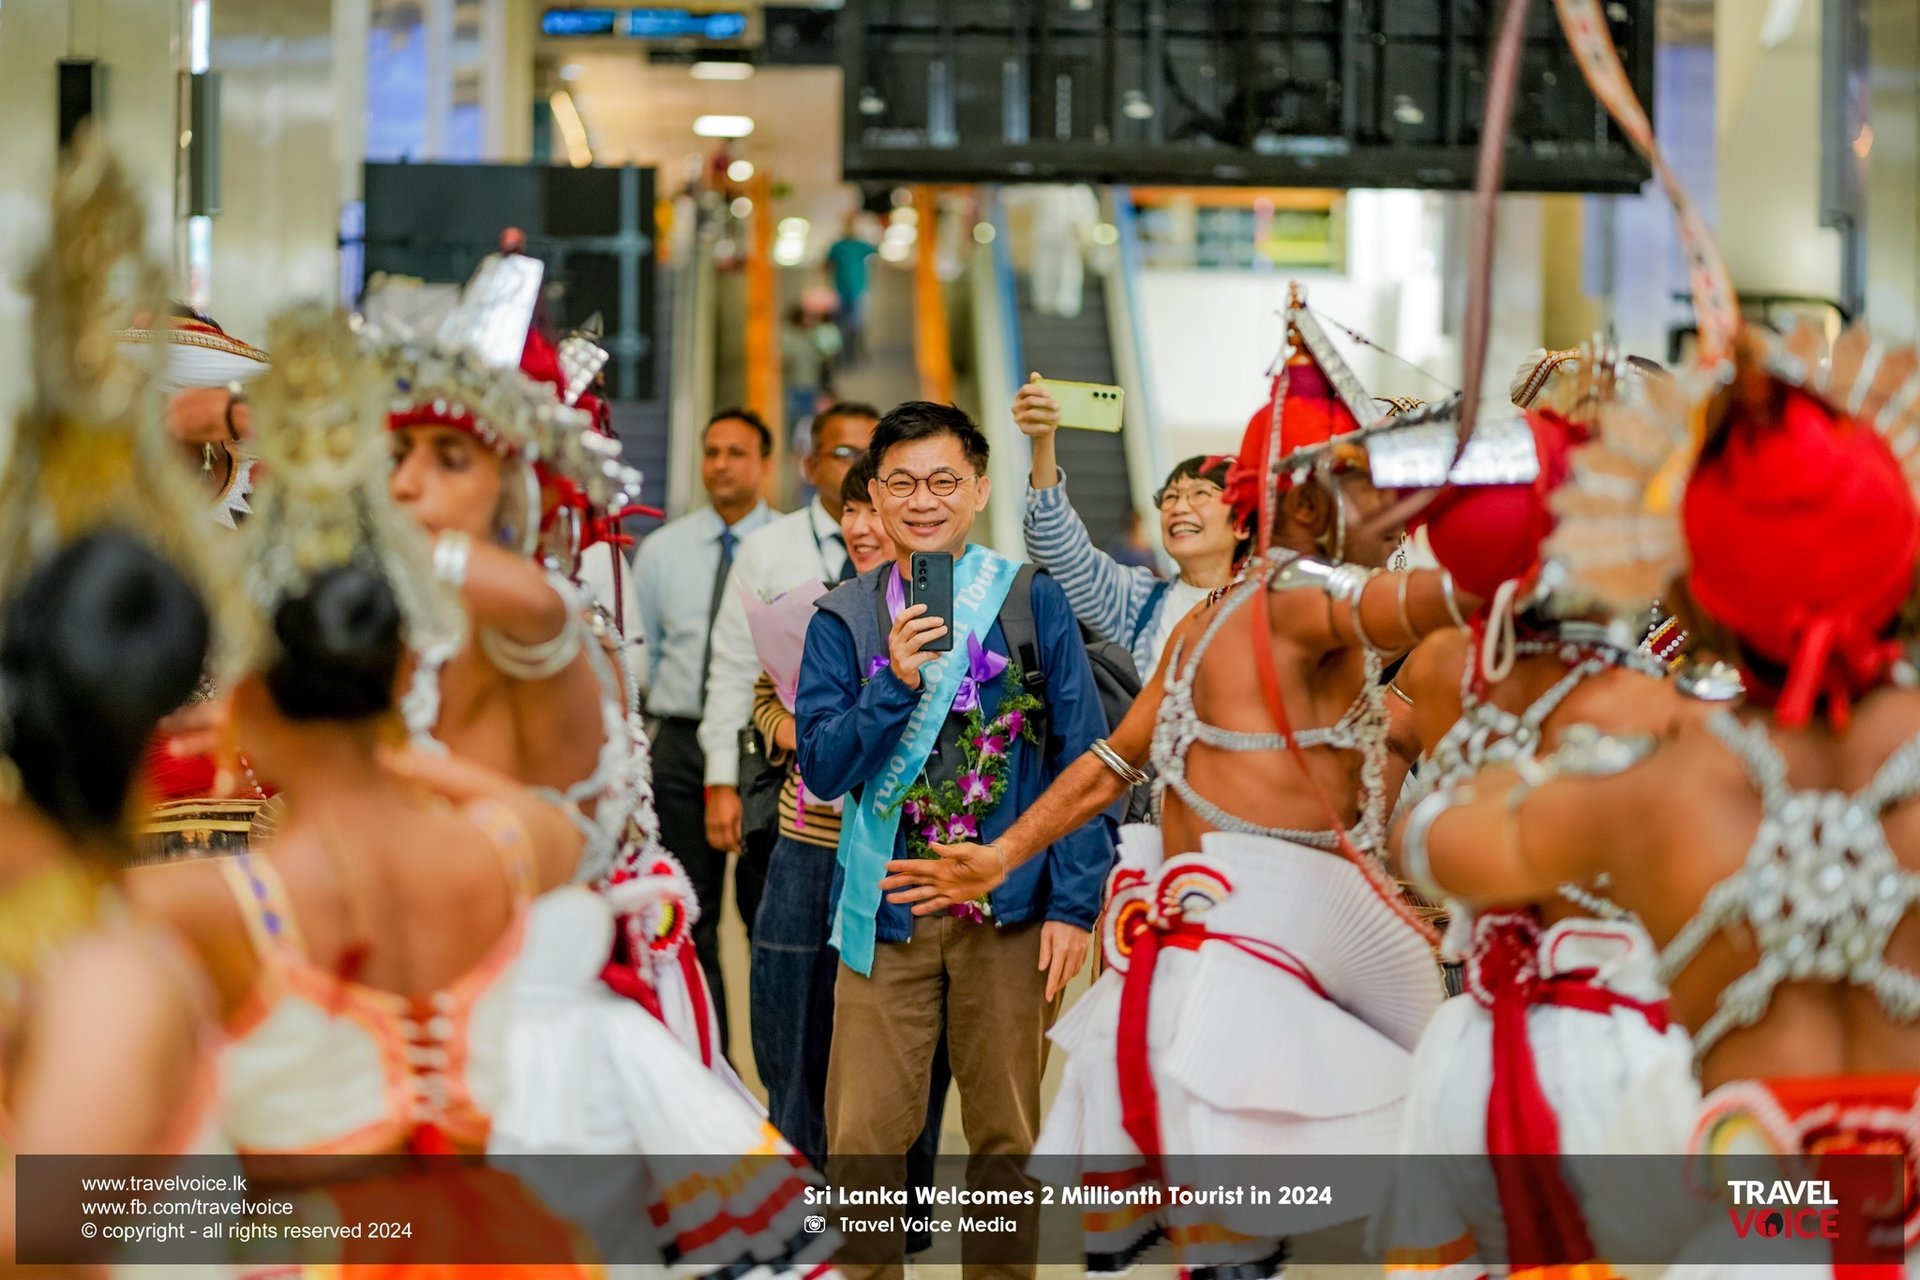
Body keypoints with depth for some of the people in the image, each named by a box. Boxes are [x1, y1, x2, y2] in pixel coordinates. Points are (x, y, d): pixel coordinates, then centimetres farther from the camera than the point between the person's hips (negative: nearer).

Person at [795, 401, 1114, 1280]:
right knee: (862, 1141, 1)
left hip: (1009, 912, -1)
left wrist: (1074, 903, -7)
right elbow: (821, 768, -2)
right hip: (887, 911, 1)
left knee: (1008, 1139, 8)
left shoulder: (1033, 601, -1)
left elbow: (1082, 759, -1)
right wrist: (895, 685, -17)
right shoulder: (844, 620, 3)